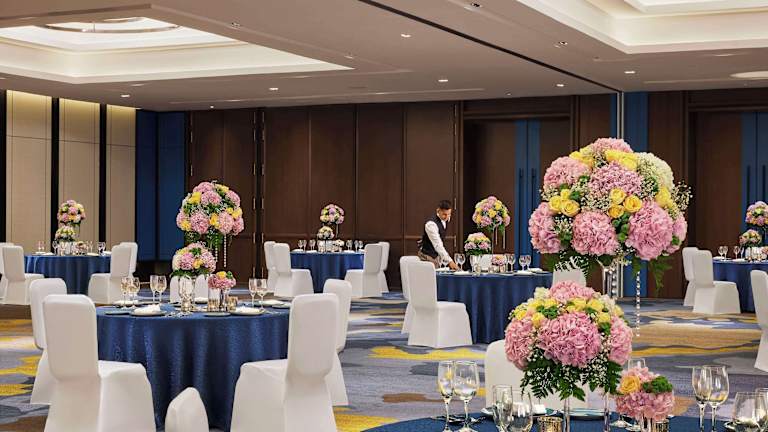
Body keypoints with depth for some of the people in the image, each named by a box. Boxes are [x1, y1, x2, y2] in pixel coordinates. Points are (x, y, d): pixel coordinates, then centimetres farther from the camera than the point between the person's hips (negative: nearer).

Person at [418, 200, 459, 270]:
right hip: (427, 256, -8)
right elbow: (438, 245, -36)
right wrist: (450, 261, -42)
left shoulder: (445, 219, -2)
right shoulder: (431, 224, -29)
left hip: (436, 255, 8)